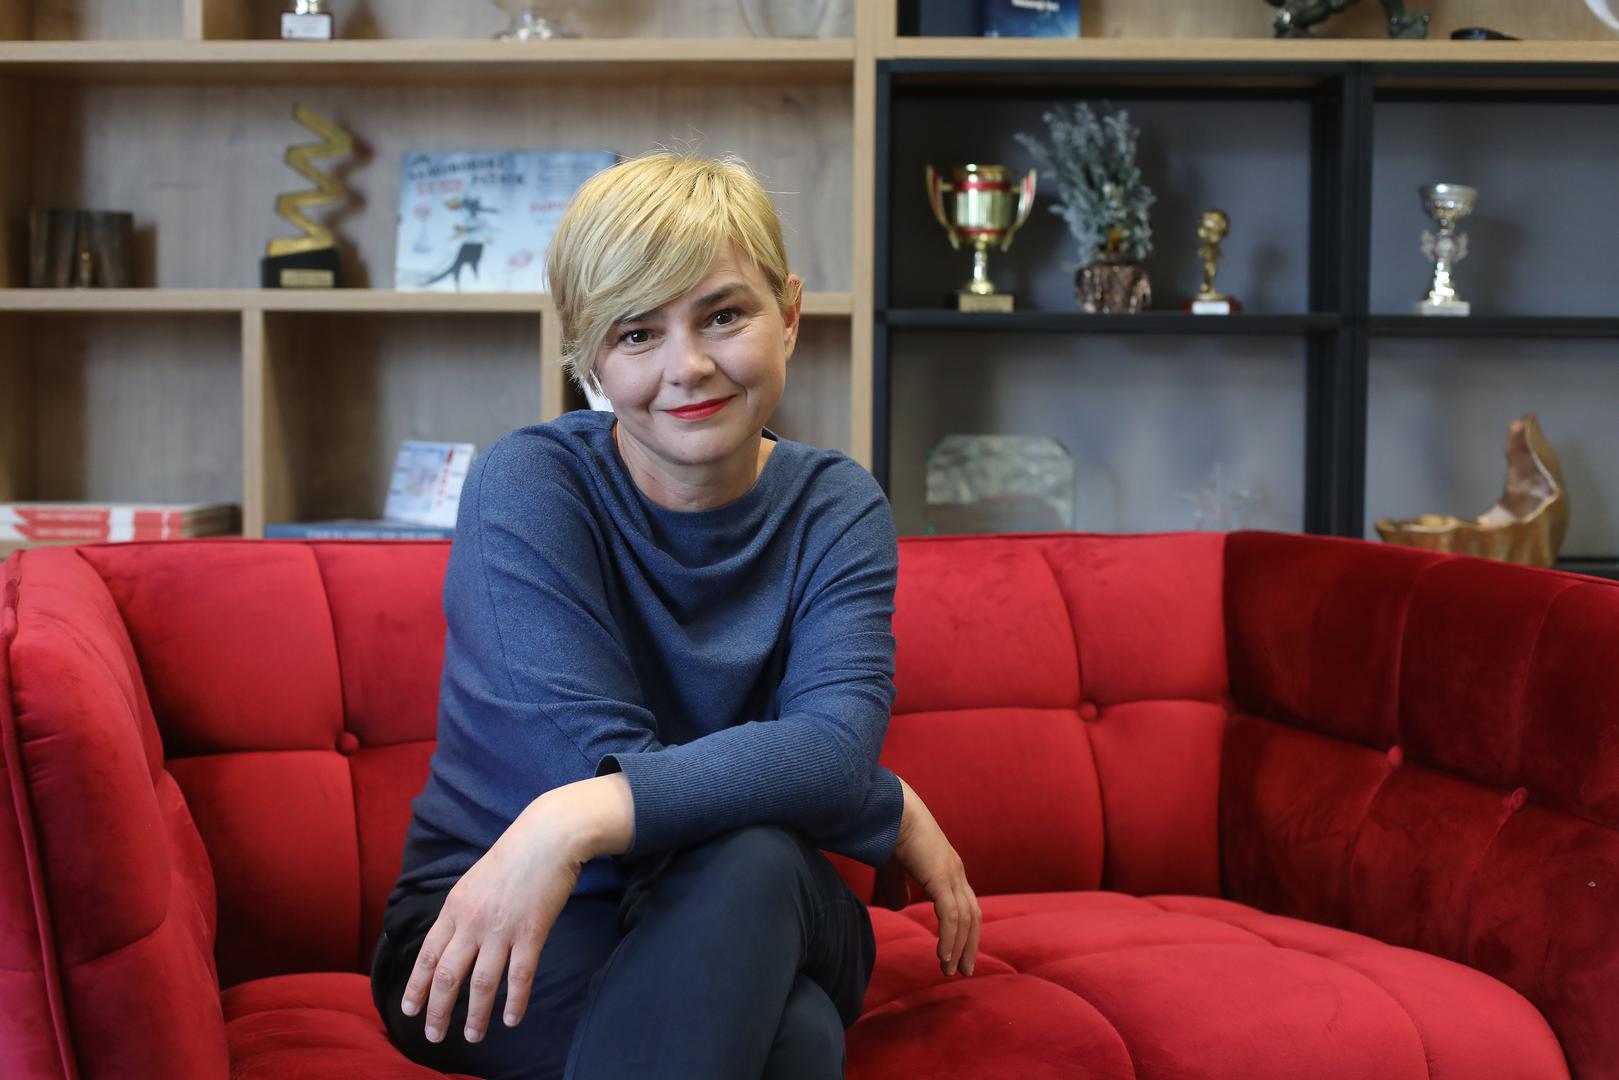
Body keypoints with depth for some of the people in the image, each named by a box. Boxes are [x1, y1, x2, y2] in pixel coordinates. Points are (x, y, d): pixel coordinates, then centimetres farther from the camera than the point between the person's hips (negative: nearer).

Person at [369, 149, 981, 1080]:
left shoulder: (837, 510, -2)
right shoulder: (528, 487, -11)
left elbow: (835, 747, -22)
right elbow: (606, 754, -21)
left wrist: (577, 821, -38)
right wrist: (894, 811, -18)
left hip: (749, 934, 4)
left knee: (749, 857, -35)